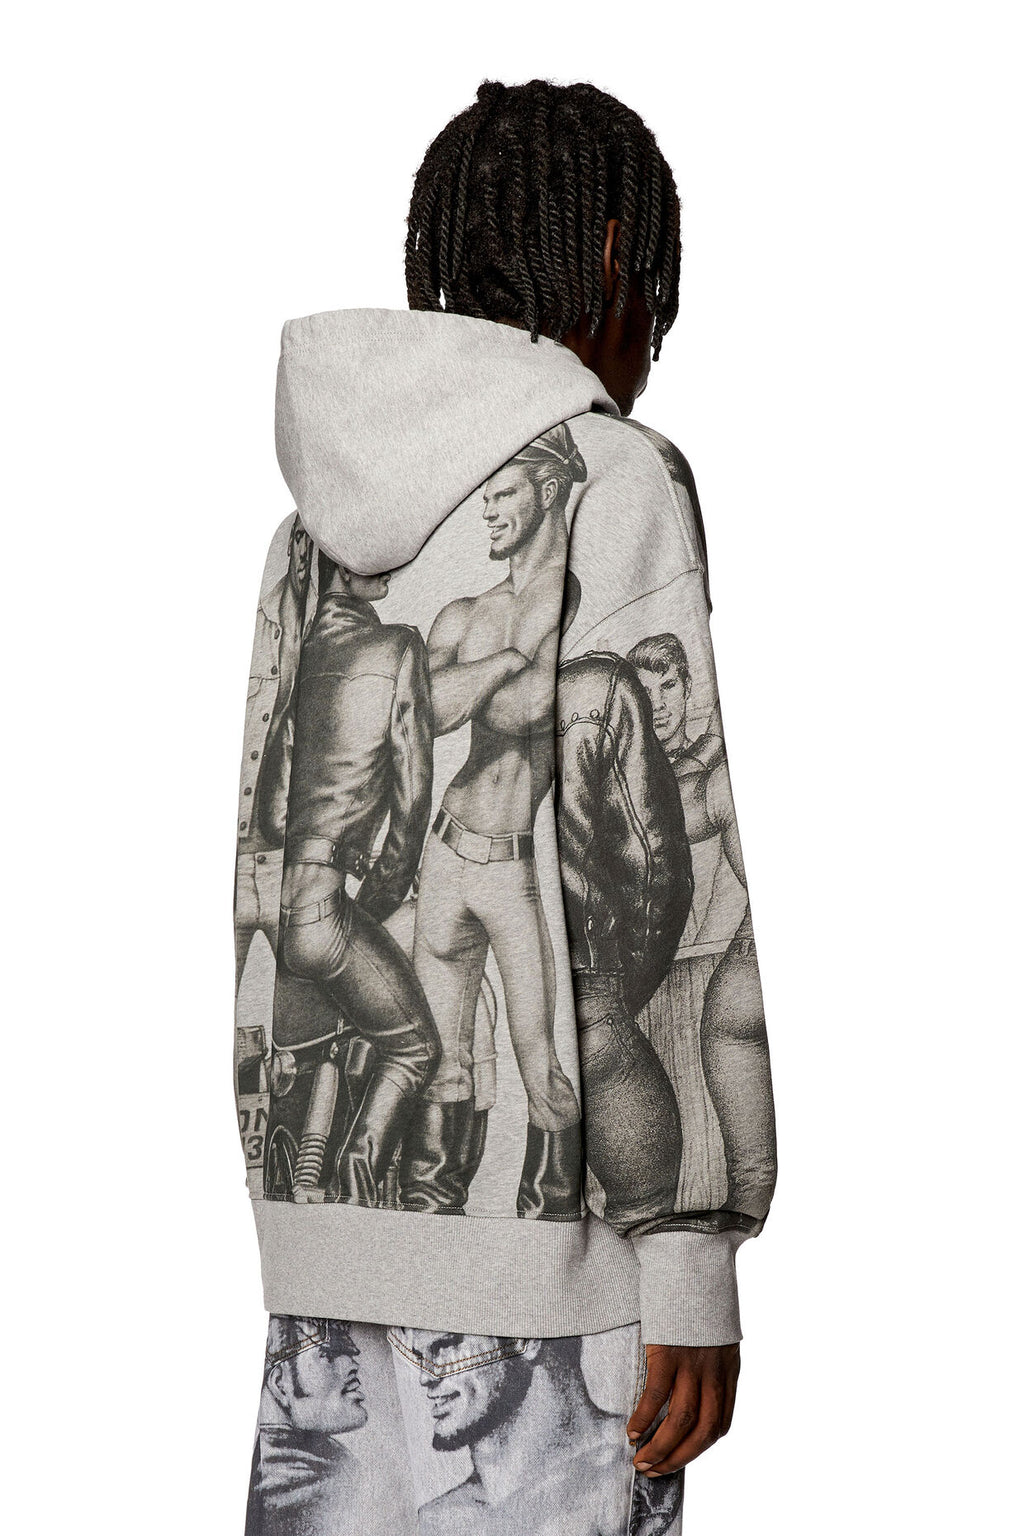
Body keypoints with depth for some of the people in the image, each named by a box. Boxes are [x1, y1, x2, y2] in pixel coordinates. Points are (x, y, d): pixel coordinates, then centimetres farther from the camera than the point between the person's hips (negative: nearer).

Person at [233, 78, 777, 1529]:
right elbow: (641, 883, -16)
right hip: (540, 1244, -7)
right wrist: (696, 1269, -15)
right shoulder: (613, 482, -9)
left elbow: (303, 904, 13)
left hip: (338, 1219, 7)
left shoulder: (330, 521, 13)